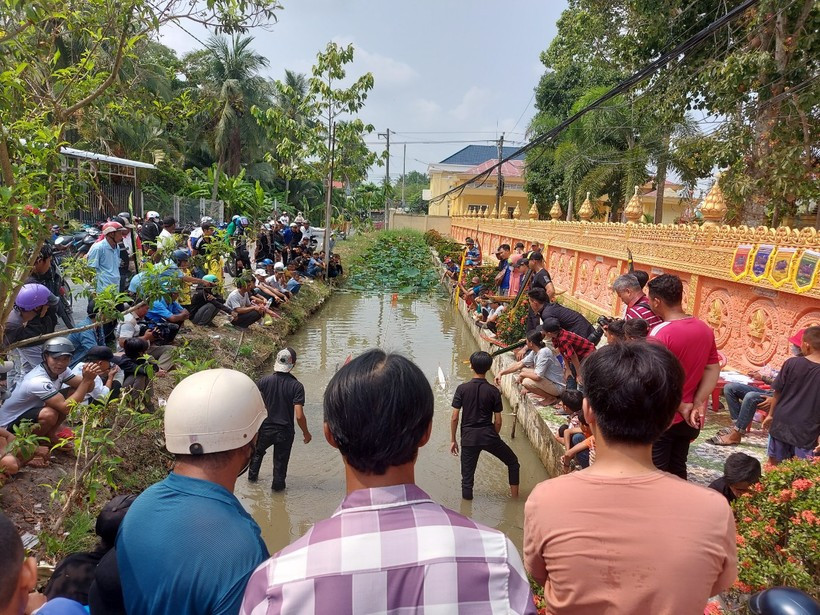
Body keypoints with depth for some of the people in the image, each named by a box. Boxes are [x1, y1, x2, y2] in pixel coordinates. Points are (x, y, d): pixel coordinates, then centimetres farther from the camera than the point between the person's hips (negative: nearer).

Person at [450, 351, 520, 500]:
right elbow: (498, 421, -1)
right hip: (488, 435, 0)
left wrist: (453, 440, 5)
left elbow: (454, 417, -6)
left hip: (469, 437, 0)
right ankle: (515, 498, 28)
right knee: (513, 462, 23)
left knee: (467, 477, 10)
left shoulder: (462, 388, -6)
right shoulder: (493, 391, -5)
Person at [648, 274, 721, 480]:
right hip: (689, 420, 7)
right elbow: (713, 370, 4)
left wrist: (682, 407, -11)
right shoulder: (705, 329, 1)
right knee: (677, 471, 20)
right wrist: (697, 406, -2)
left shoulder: (660, 333, -22)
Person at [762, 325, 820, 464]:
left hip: (781, 422, 1)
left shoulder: (792, 363, -9)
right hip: (807, 430, -1)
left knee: (774, 462, 16)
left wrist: (771, 414, 12)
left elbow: (778, 392, -1)